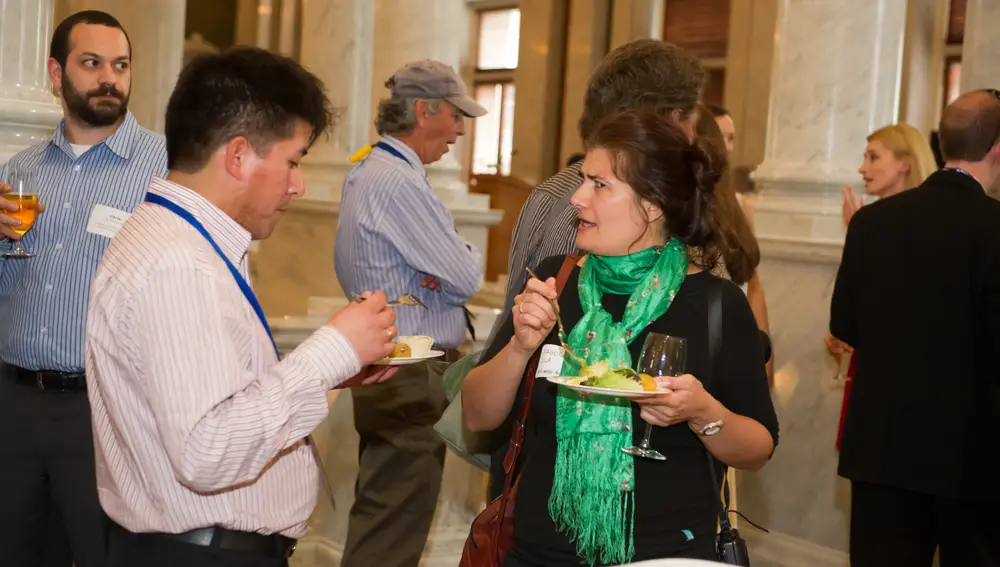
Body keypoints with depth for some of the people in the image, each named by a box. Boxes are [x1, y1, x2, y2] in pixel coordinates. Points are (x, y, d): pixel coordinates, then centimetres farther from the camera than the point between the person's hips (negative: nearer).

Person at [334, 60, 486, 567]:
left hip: (383, 369, 11)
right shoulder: (398, 182, -18)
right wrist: (467, 257, 4)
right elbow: (465, 279, -18)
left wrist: (448, 265, -1)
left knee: (378, 518, 17)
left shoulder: (366, 173, 14)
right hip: (412, 377, -11)